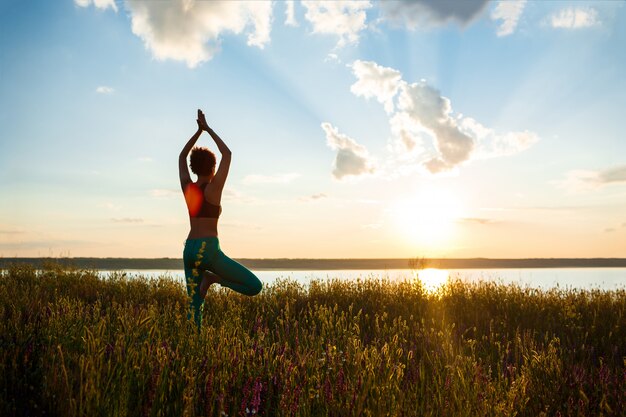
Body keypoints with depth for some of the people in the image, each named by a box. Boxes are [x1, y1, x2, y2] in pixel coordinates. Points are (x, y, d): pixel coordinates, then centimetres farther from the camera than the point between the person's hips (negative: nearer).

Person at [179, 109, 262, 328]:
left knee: (195, 305, 11)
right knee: (255, 286, -2)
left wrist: (199, 130, 19)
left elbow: (182, 156, 23)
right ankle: (212, 278, -10)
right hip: (209, 251, -7)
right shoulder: (214, 187, -7)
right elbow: (227, 154, 1)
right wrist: (208, 128, 8)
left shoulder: (187, 187, 8)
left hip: (189, 250, 7)